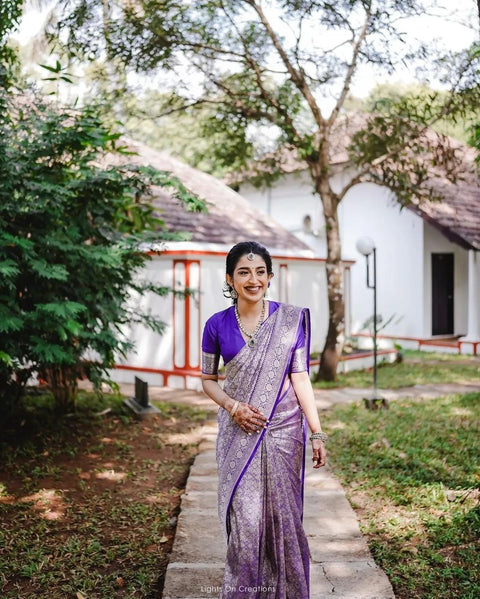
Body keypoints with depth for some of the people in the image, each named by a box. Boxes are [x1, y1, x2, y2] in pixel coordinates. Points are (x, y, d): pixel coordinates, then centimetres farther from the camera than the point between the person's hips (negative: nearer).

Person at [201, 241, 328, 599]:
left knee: (283, 514, 8)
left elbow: (300, 378, -1)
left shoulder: (292, 319, -2)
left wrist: (317, 433, -6)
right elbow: (208, 379, 8)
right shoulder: (217, 325, -1)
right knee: (244, 517, 0)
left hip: (284, 430, 0)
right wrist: (232, 406, -11)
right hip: (238, 433, 0)